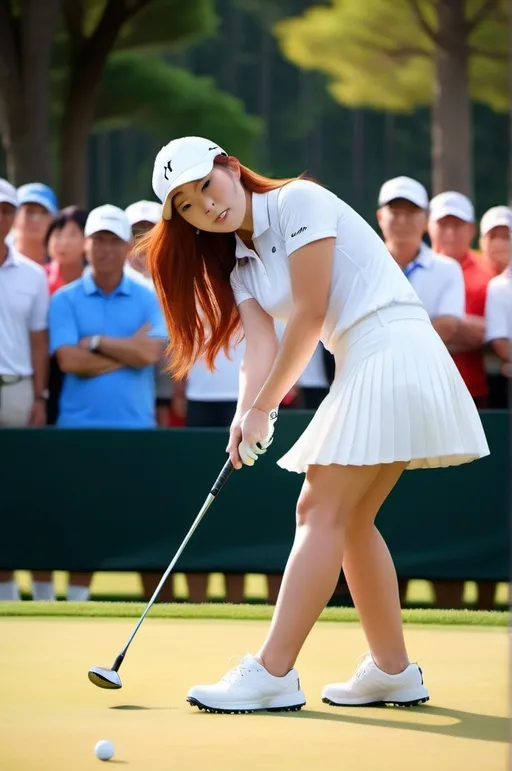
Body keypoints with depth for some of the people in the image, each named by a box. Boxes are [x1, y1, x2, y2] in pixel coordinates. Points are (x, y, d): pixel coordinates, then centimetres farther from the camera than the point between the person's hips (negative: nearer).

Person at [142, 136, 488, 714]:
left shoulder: (300, 201, -9)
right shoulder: (240, 264, 15)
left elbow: (310, 315, -13)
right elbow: (262, 344, 2)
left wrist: (263, 405, -8)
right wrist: (249, 417, -17)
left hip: (393, 354, -9)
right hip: (363, 368, 9)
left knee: (321, 512, -12)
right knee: (349, 521, 13)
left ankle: (273, 674, -15)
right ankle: (393, 671, 21)